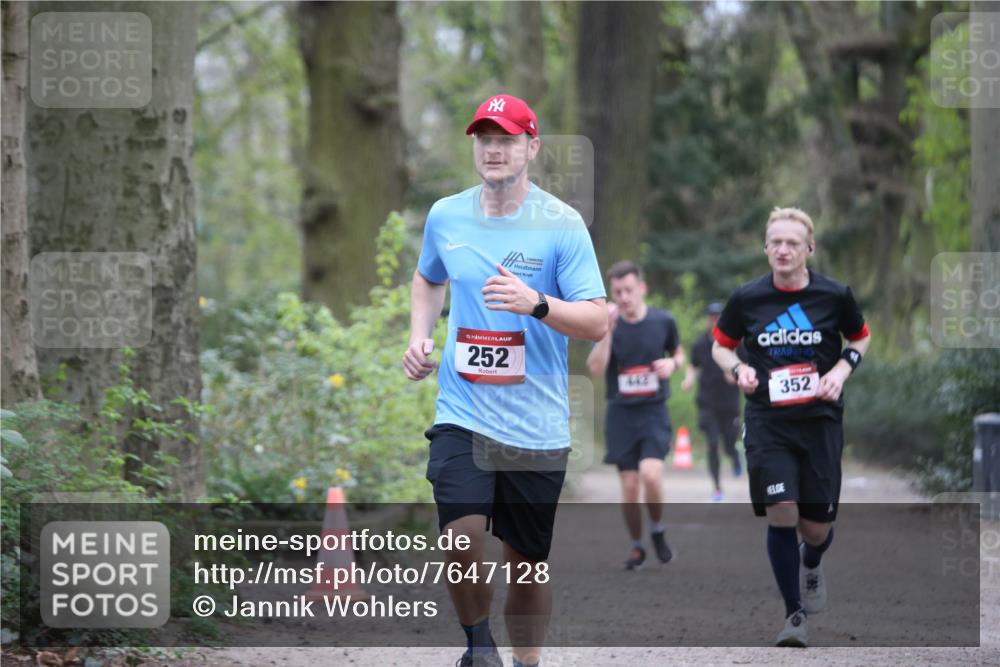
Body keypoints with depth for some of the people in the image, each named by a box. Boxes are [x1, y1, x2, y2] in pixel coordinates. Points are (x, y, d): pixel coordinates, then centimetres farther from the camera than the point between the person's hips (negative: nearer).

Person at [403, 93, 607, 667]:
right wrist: (420, 336, 9)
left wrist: (535, 303, -26)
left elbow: (598, 322, -10)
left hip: (537, 424, -1)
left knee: (529, 563, 7)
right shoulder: (445, 217, 5)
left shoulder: (562, 224, -6)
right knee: (464, 536, -20)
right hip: (463, 415, 1)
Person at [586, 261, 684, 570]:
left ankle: (658, 531, 5)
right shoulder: (610, 324, -3)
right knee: (629, 486, 0)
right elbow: (595, 368, -15)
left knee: (651, 474, -21)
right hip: (621, 414, 1)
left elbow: (678, 352, 17)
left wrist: (672, 363, -7)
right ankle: (636, 546, 19)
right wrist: (608, 330, -25)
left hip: (654, 412, -1)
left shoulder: (663, 321, -1)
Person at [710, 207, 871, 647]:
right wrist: (738, 369, -10)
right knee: (781, 515, -14)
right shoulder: (747, 298, -3)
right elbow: (721, 346, 11)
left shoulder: (835, 296, -4)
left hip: (821, 420, 0)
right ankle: (795, 614, 2)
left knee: (817, 528, 2)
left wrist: (841, 370, -6)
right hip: (767, 422, 0)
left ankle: (811, 563, 42)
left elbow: (861, 339, 13)